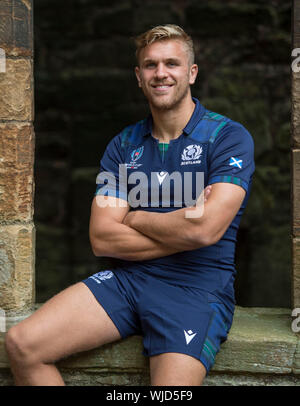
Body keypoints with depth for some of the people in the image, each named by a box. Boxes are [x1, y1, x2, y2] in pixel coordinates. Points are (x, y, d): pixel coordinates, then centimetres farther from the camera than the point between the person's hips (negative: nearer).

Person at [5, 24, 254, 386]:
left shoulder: (228, 136, -5)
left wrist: (133, 218, -3)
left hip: (197, 288, -4)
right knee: (21, 344, -12)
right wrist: (181, 234, -9)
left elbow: (205, 229, -19)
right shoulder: (124, 145, 10)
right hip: (128, 277, 5)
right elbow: (101, 239, 0)